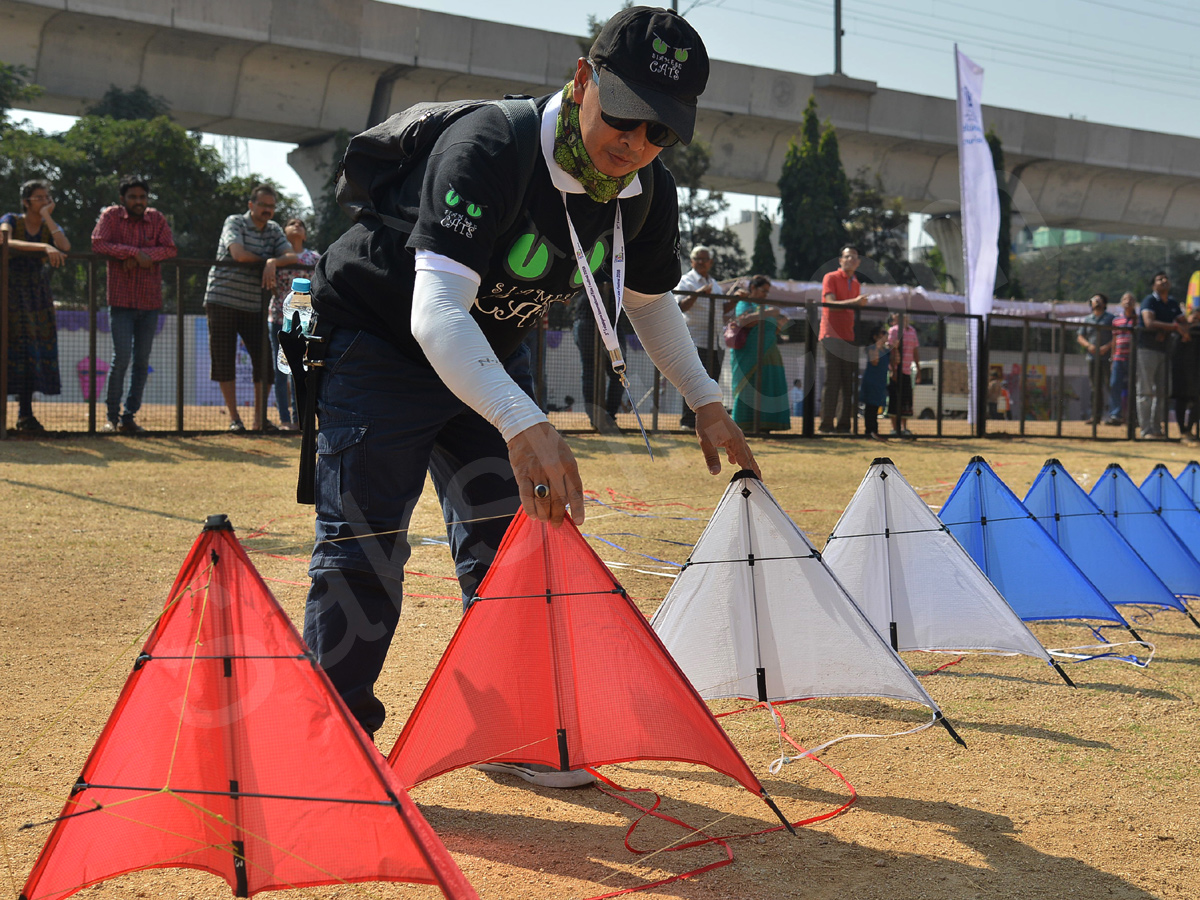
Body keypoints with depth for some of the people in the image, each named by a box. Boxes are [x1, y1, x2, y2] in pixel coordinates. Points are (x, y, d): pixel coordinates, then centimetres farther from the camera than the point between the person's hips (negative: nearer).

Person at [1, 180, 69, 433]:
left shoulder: (51, 227, 6)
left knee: (32, 349, -1)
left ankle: (25, 414, 3)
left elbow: (65, 247, -15)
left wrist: (47, 217, -13)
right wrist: (44, 247, -39)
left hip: (37, 294, 4)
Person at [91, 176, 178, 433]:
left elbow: (170, 249, -3)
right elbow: (98, 243, -13)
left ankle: (129, 416, 12)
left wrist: (140, 255, -17)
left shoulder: (157, 219, 8)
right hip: (121, 300, -3)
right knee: (122, 357, -11)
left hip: (150, 301, 3)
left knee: (142, 361, 4)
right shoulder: (111, 216, 1)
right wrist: (135, 252, -17)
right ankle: (112, 415, 0)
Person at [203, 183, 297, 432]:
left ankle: (260, 418, 9)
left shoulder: (274, 230, 10)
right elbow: (238, 253, -21)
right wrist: (265, 260, -8)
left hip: (254, 306, 4)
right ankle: (234, 418, 9)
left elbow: (292, 256, -4)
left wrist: (273, 262, -24)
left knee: (264, 359, -2)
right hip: (222, 301, -4)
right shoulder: (234, 223, -4)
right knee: (225, 360, -1)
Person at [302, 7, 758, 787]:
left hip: (494, 354, 6)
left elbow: (650, 300, 10)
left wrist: (707, 402, 2)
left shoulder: (649, 193, -12)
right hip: (378, 339, -6)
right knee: (365, 545, -9)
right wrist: (525, 425, -56)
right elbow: (434, 314, -45)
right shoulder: (488, 151, -35)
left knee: (508, 541, 6)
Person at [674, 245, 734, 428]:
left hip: (716, 343, 7)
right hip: (696, 342, -7)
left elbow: (723, 309, 24)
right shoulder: (686, 281, -1)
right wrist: (697, 294, -29)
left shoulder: (714, 284, 21)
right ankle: (688, 422, -7)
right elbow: (680, 306, -16)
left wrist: (735, 299, 7)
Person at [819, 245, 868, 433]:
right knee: (832, 381, -10)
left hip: (849, 338, 6)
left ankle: (843, 425, 5)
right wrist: (854, 302, -23)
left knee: (848, 383, 2)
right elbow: (831, 303, -13)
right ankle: (826, 425, -7)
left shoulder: (856, 284, 19)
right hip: (831, 336, -6)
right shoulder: (830, 278, -1)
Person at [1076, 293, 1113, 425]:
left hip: (1107, 357, -3)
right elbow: (1080, 337, 15)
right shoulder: (1087, 319, 17)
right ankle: (1095, 415, 4)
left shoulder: (1110, 318, 6)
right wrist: (1089, 346, -5)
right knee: (1095, 387, 2)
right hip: (1092, 357, 3)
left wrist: (1107, 347, -14)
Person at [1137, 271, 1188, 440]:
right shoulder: (1149, 300, -6)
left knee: (1161, 392, 7)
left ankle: (1156, 429, 12)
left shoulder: (1173, 303, 13)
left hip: (1165, 349, 7)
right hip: (1147, 349, -7)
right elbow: (1149, 323, -20)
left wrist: (1165, 332, -10)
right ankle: (1146, 430, -9)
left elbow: (1184, 323, 9)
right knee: (1146, 392, -8)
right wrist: (1174, 327, -22)